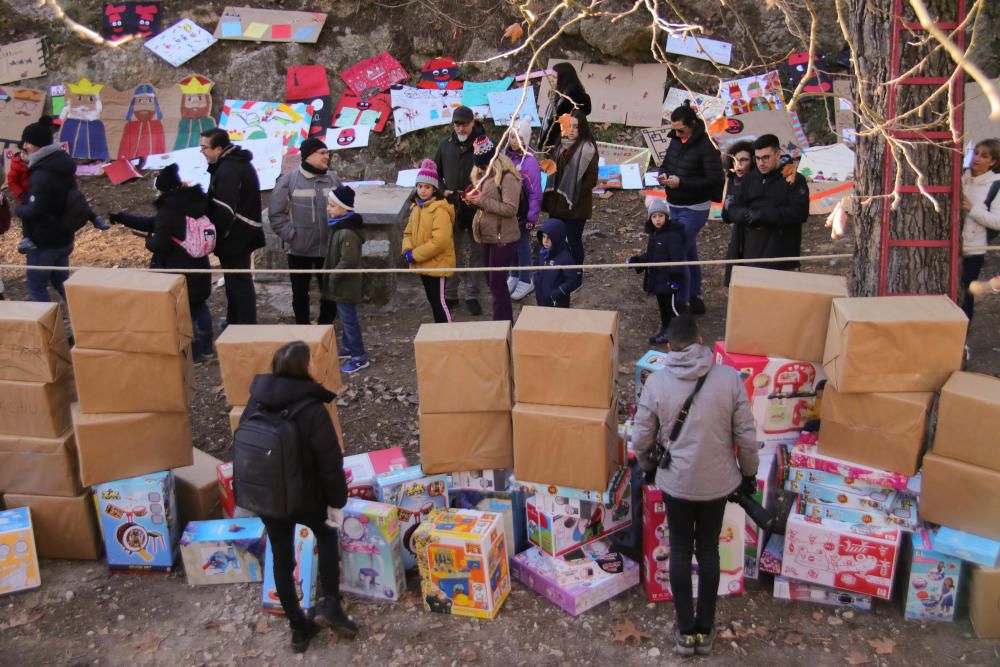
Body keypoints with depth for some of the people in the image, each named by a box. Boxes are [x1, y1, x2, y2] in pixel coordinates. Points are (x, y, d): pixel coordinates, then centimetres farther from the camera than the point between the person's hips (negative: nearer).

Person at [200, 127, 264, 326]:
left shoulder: (228, 170, -22)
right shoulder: (237, 162, 12)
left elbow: (224, 211, -26)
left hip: (235, 237, -11)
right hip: (243, 233, 11)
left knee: (238, 282, -4)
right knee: (236, 280, 20)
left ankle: (245, 325, 2)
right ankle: (234, 320, 33)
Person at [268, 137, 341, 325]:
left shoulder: (334, 178, 0)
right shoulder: (289, 179, -9)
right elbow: (275, 212, -5)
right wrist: (290, 235, -9)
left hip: (329, 249, 2)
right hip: (299, 250, -2)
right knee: (300, 293, 11)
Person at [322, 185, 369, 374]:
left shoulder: (348, 232, -25)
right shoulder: (338, 227, 7)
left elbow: (348, 261, -27)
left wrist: (332, 277, -18)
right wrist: (330, 276, 15)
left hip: (346, 284, -10)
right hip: (342, 284, 10)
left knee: (348, 319, -4)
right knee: (345, 316, 22)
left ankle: (359, 357, 2)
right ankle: (348, 347, 37)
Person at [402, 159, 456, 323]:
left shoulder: (440, 210, -18)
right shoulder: (416, 207, 9)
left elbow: (439, 241, -26)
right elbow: (408, 232, 14)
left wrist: (415, 255, -21)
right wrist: (407, 250, -7)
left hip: (437, 263, -8)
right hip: (422, 264, 8)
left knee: (439, 302, -4)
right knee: (432, 300, 18)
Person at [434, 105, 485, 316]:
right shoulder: (445, 144, 6)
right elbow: (436, 172, 16)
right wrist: (443, 191, -1)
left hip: (477, 208, -3)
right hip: (452, 206, 3)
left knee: (476, 253, 7)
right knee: (452, 252, 10)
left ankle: (472, 296, 17)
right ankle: (450, 294, 21)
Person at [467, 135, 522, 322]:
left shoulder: (507, 177, -16)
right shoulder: (482, 175, 10)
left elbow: (510, 209, -22)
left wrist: (482, 201, -23)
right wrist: (473, 199, 0)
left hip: (503, 238, -9)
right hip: (486, 236, 9)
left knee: (497, 281, -6)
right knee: (491, 280, 15)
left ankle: (503, 322, 4)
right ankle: (505, 320, 28)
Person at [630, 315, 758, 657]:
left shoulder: (656, 382, -12)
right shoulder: (729, 377, -13)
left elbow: (641, 439, -4)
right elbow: (747, 436, -7)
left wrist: (649, 466, 17)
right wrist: (749, 472, 10)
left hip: (675, 482, -1)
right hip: (717, 481, 1)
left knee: (680, 552, 15)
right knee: (709, 551, 17)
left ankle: (686, 631, 25)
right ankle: (705, 630, 28)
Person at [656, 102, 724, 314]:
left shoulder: (706, 147, -19)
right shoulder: (676, 141, 4)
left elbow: (715, 180, -21)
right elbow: (665, 164, 18)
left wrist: (681, 182, -25)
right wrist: (663, 175, -7)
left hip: (694, 209, -8)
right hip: (675, 206, 8)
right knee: (689, 252, 18)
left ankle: (682, 303, 0)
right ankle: (695, 297, 31)